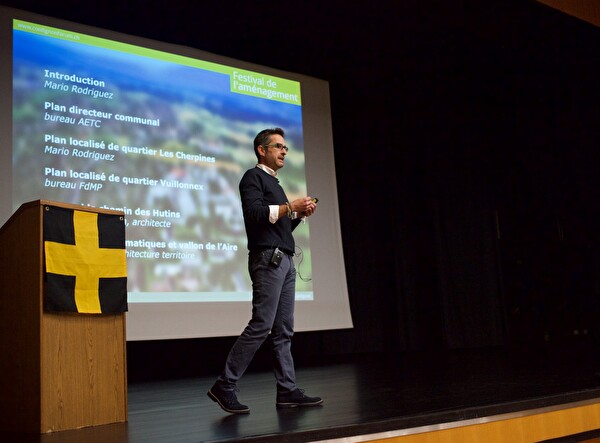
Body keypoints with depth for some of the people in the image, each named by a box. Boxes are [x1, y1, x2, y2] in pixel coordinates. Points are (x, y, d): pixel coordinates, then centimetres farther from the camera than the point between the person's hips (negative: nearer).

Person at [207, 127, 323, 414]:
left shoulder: (274, 183, 26)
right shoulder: (253, 177, 1)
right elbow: (255, 213, -16)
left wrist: (300, 214, 10)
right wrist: (290, 206, -13)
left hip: (285, 261, 9)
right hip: (267, 258, -9)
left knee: (283, 331, 5)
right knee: (261, 325, -13)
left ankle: (287, 391, 6)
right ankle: (224, 386, -6)